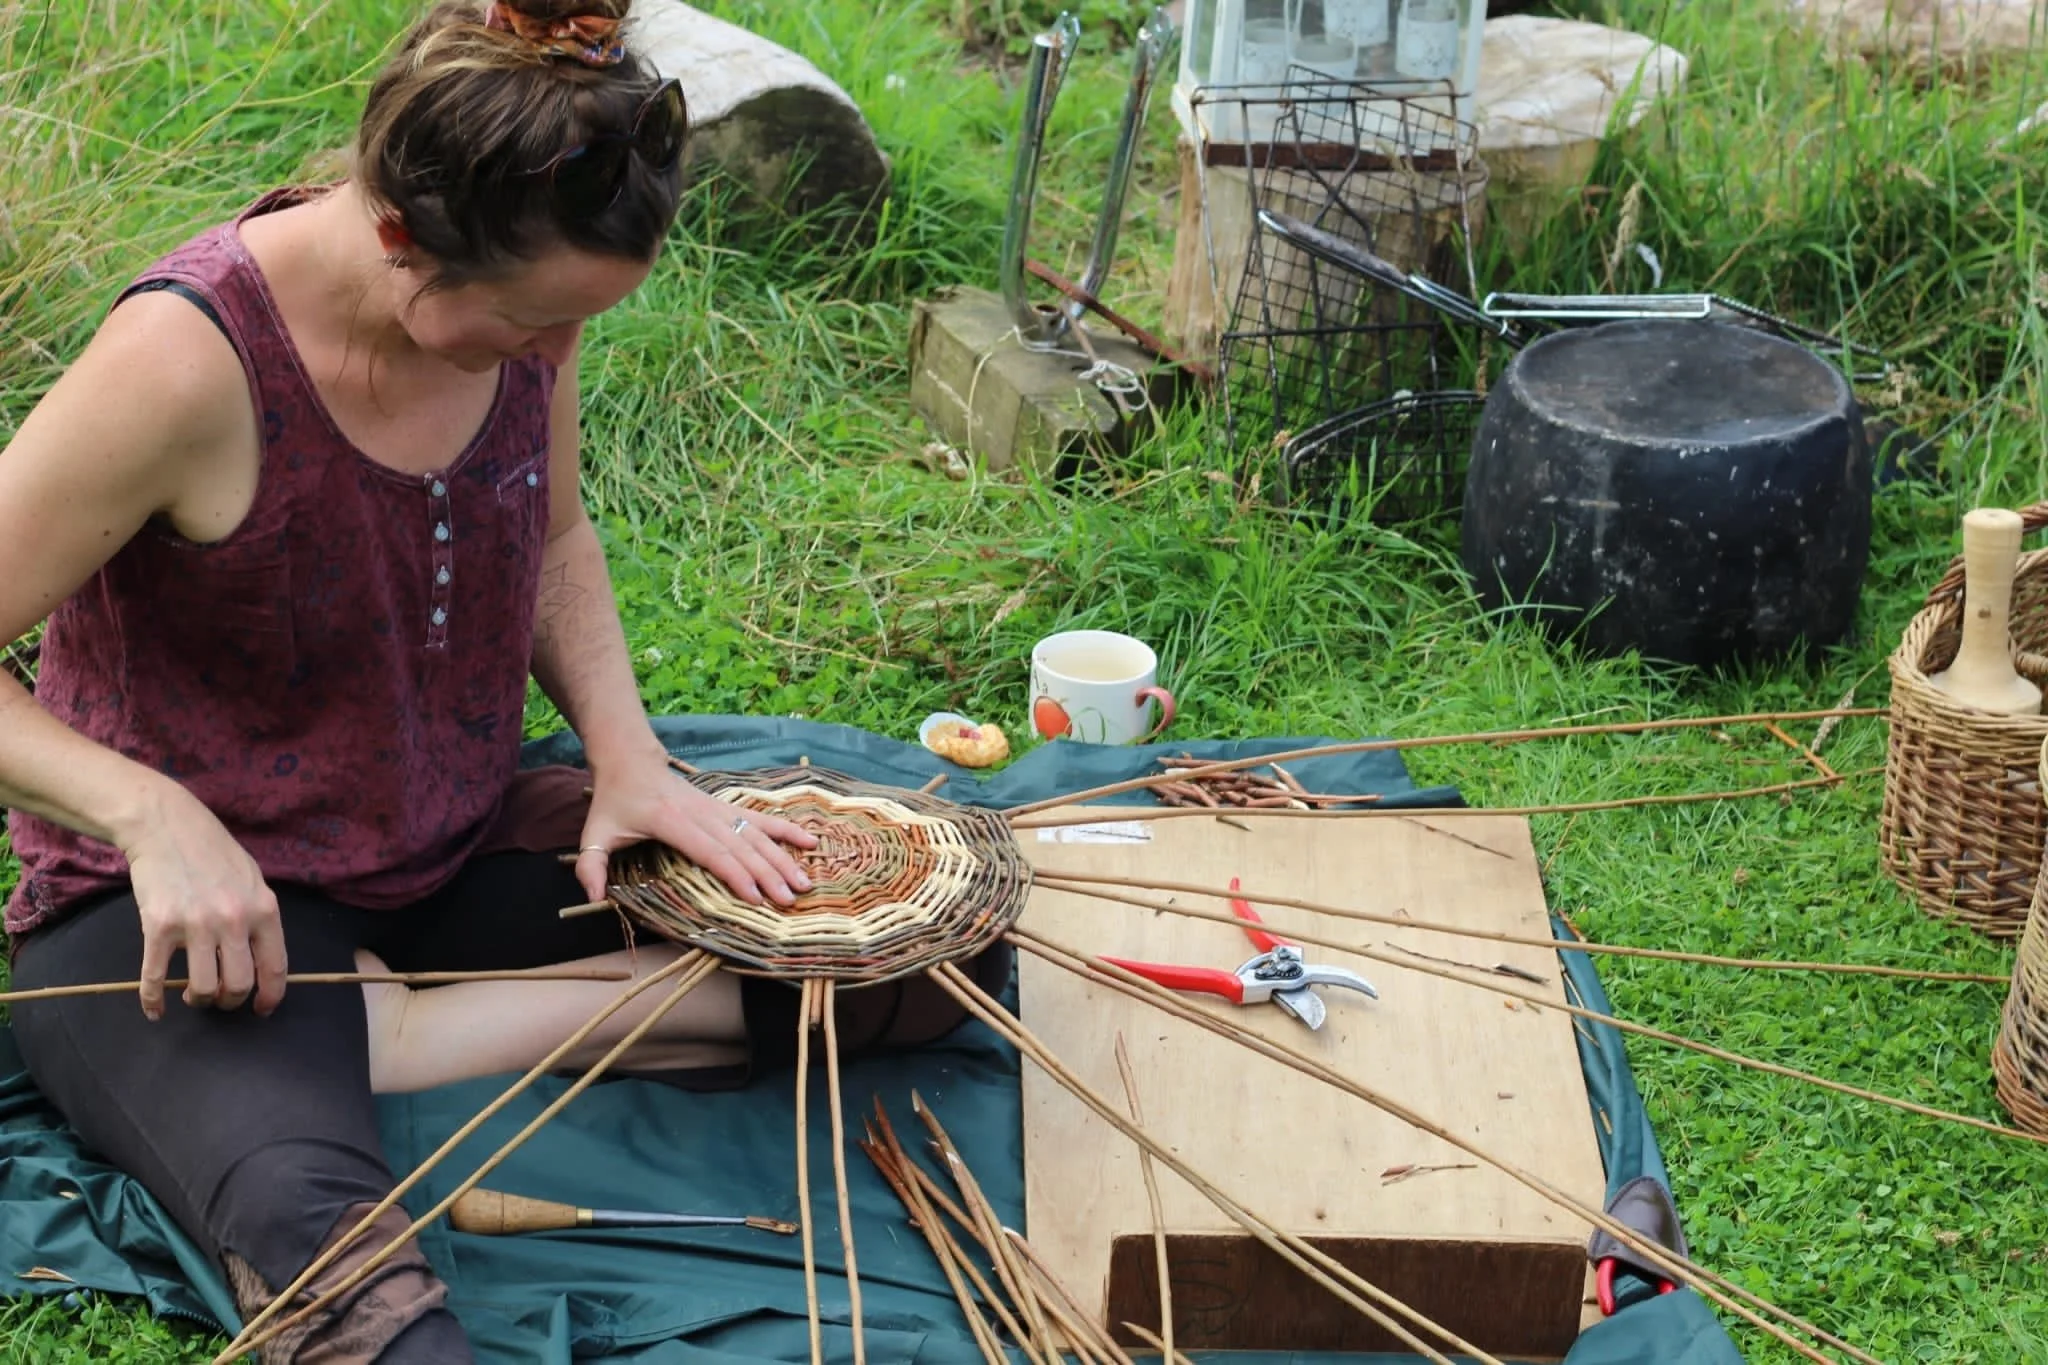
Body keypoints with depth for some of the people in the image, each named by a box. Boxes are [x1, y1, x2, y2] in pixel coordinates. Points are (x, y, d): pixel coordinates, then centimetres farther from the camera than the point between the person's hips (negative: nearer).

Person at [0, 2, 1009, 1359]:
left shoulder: (529, 297, -6)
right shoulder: (190, 359, -26)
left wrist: (627, 756, -3)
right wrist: (153, 815, -33)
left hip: (458, 842, 6)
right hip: (201, 893, -6)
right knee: (320, 1244, -38)